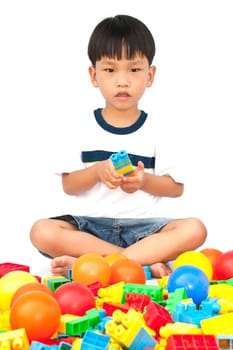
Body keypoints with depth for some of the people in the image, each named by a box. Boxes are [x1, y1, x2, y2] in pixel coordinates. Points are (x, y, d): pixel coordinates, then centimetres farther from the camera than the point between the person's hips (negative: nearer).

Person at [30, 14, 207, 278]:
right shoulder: (86, 128, 6)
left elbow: (176, 187, 4)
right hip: (90, 224, 0)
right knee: (42, 232, -29)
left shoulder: (156, 129, 5)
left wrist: (144, 181, -15)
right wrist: (97, 171, -15)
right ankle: (147, 261, -28)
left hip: (141, 225, 0)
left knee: (194, 230, -28)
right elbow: (68, 185, 4)